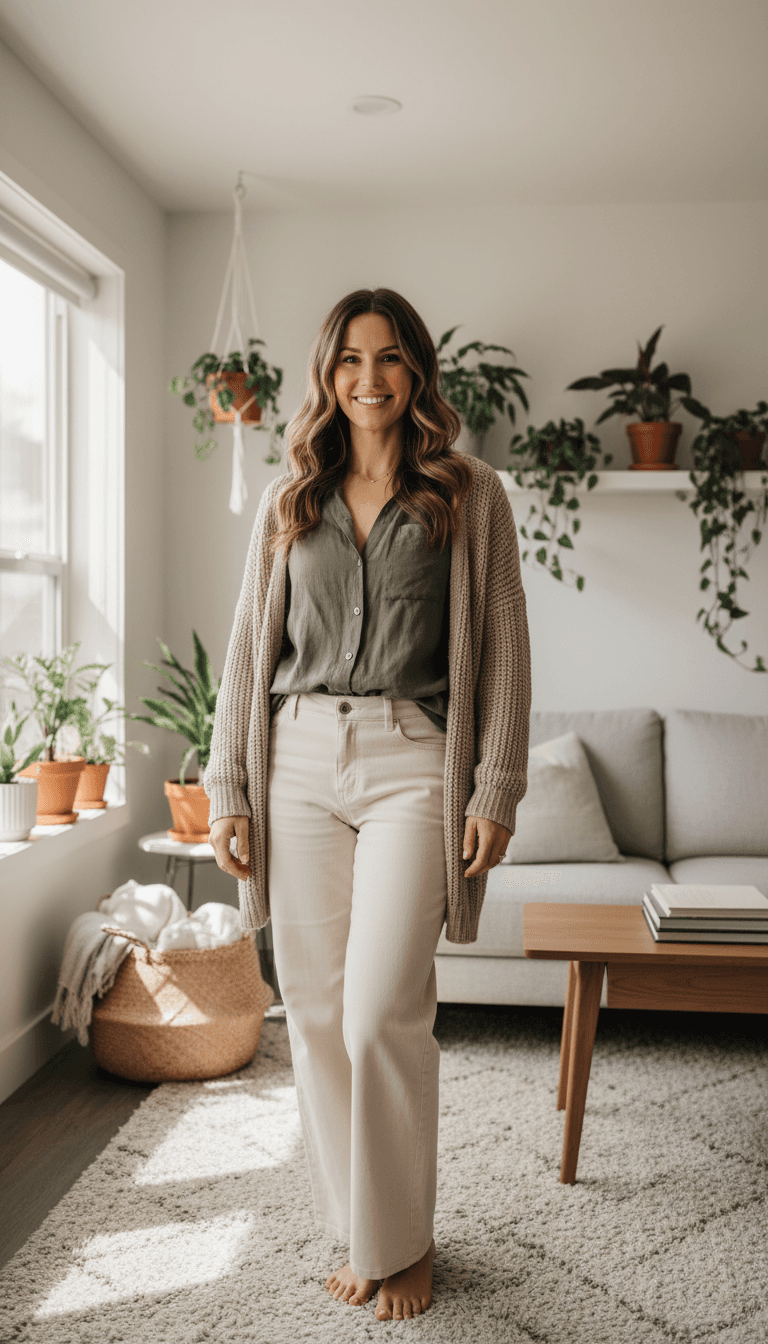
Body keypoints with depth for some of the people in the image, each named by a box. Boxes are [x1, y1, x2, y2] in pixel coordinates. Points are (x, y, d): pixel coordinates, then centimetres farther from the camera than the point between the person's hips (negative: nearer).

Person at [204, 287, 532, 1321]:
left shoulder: (470, 495, 6)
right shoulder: (289, 501, 14)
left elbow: (503, 650, 2)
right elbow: (249, 648, 12)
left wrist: (496, 791, -5)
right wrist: (227, 790, 7)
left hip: (413, 763, -3)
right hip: (301, 761, 4)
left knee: (382, 1010, -9)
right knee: (315, 1008, 5)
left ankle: (400, 1243, 11)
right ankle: (355, 1227, 22)